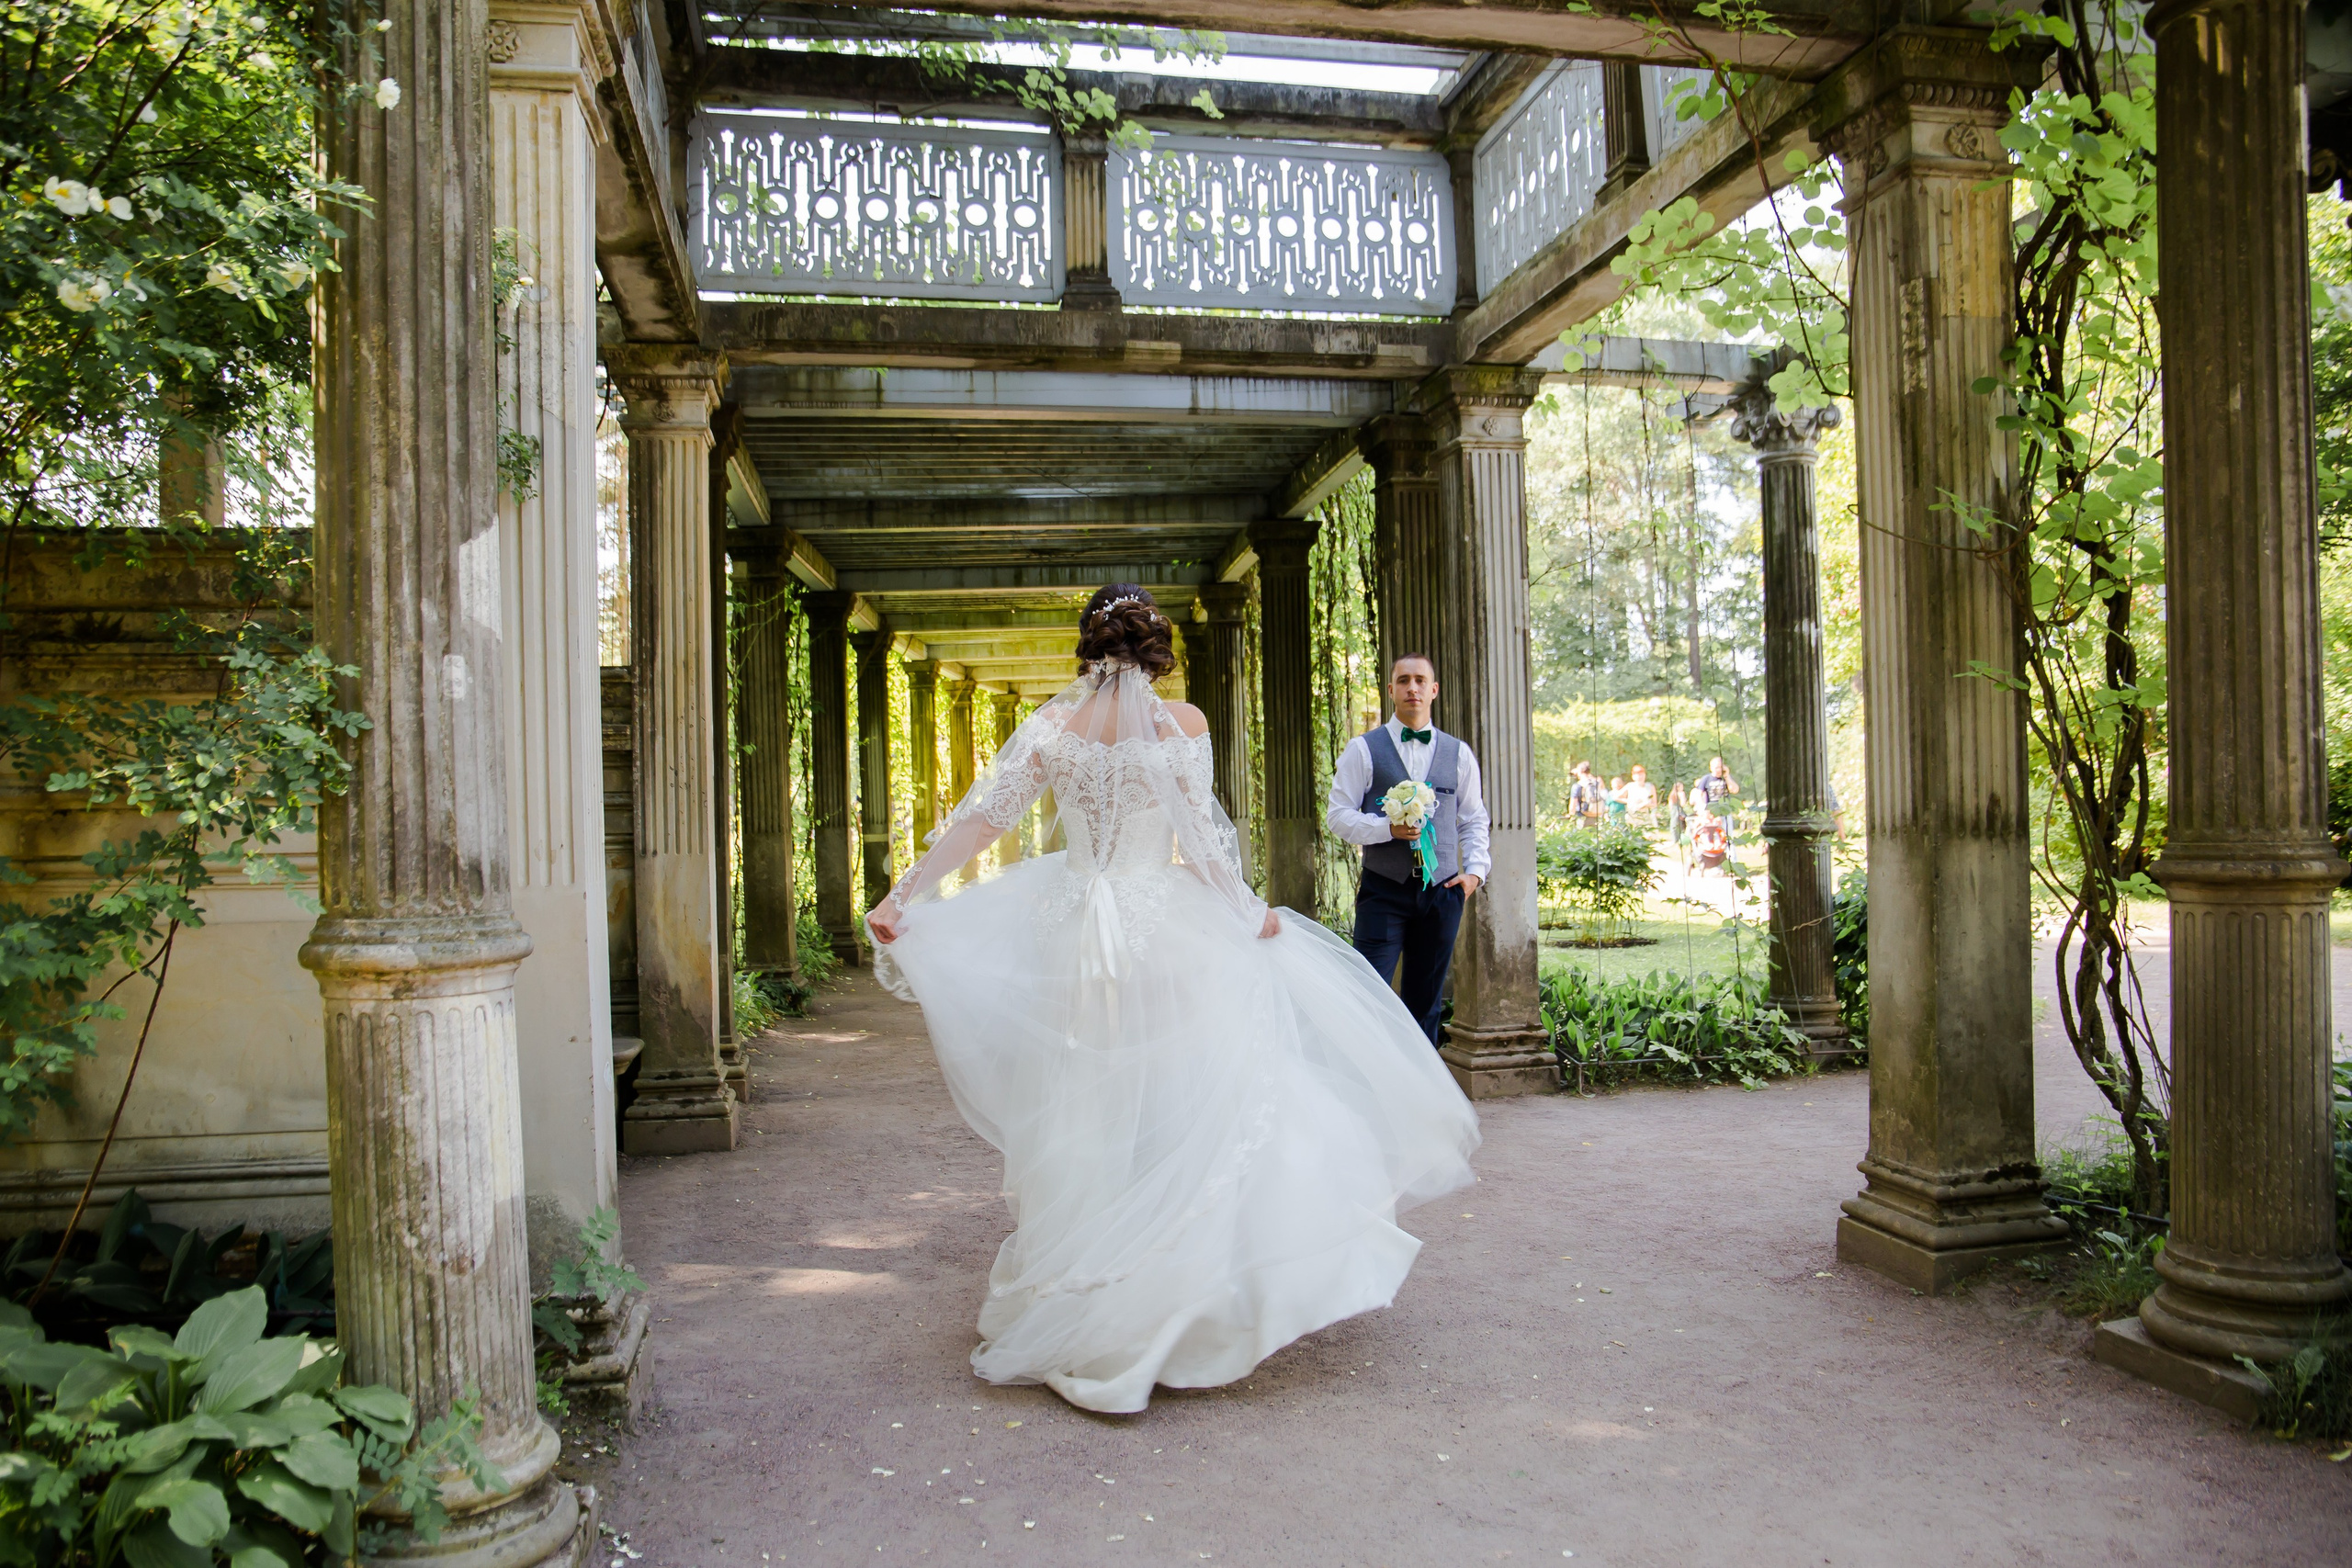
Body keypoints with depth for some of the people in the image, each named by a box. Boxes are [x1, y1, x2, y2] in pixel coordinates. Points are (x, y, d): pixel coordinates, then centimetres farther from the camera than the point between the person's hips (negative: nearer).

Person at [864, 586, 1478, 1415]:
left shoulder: (1051, 726, 1)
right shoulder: (1182, 723, -6)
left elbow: (980, 818, -3)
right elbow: (1201, 844, -6)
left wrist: (903, 896, 0)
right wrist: (1252, 915, 7)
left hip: (1074, 937, 3)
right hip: (1170, 937, -3)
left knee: (1088, 1122, 13)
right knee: (1191, 1111, 9)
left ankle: (1081, 1313, 23)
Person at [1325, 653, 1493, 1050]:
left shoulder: (1458, 754, 11)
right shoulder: (1363, 749, 2)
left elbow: (1474, 820, 14)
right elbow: (1337, 815, -2)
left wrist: (1475, 870, -1)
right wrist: (1388, 828, -17)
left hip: (1442, 892, 3)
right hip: (1384, 890, -3)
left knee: (1426, 1001, 10)